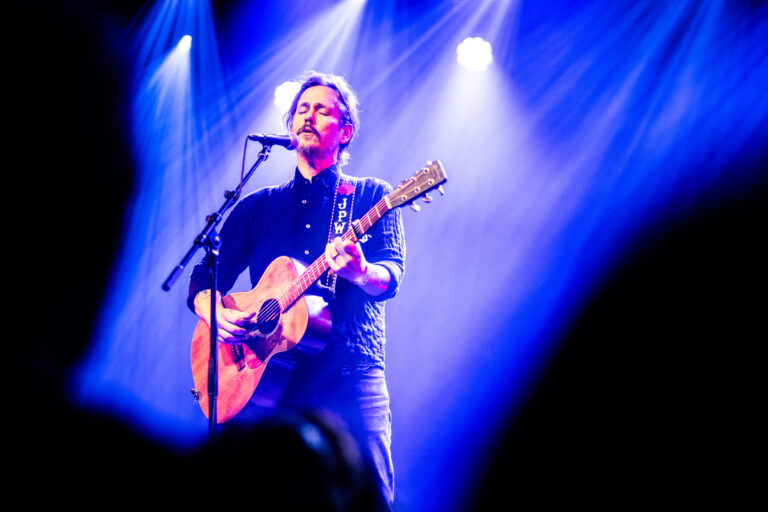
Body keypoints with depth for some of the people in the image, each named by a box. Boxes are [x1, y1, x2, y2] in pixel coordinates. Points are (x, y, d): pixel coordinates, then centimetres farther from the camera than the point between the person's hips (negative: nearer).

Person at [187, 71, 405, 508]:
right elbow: (204, 280, 16)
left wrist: (361, 272, -27)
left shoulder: (371, 197, 10)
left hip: (351, 381, -2)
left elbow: (391, 277, -4)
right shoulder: (257, 206, 18)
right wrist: (216, 313, -7)